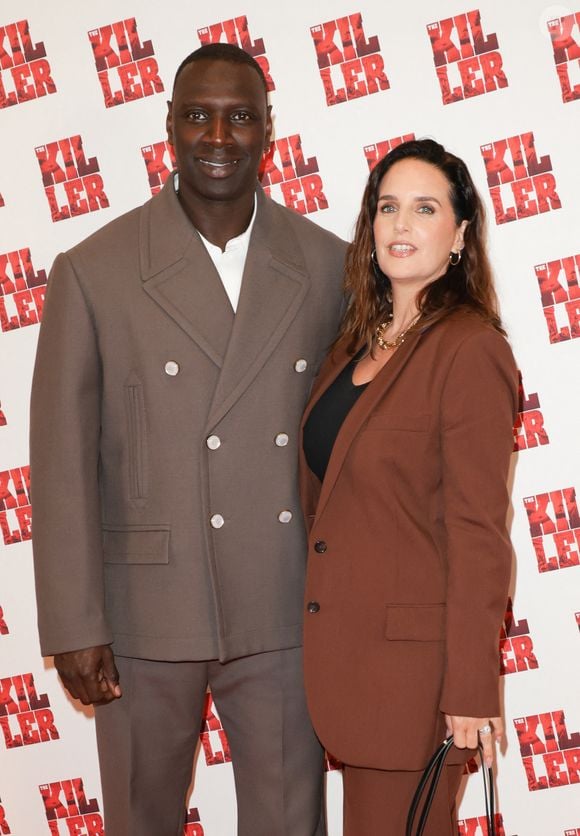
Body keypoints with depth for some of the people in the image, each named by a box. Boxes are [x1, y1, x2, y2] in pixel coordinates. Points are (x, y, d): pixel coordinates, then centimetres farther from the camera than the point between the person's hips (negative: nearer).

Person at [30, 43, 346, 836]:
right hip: (145, 613, -1)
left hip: (285, 612, 2)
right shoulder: (94, 271, -6)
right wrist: (74, 626, -8)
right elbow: (63, 460, -7)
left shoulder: (327, 264, 1)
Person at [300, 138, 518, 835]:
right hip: (343, 641, 8)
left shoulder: (471, 349, -15)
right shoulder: (358, 340, 10)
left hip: (414, 650, -8)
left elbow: (478, 531, -17)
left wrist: (471, 691, -16)